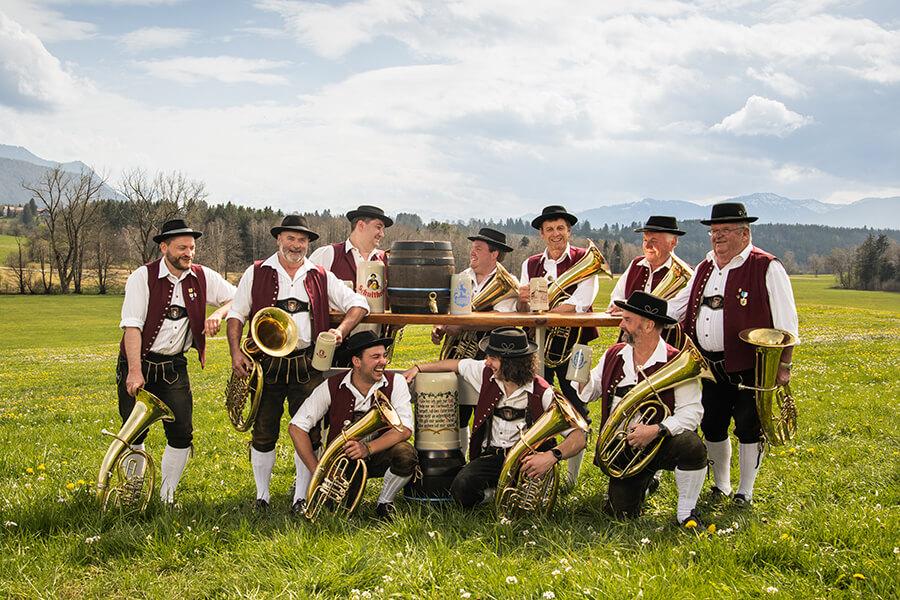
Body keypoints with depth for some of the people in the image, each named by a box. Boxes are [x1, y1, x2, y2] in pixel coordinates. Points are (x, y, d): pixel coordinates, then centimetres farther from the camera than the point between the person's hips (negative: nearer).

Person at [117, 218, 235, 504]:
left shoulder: (203, 277, 1)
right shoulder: (143, 277, -10)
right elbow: (132, 325, -17)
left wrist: (218, 314, -11)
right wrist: (135, 371, -26)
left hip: (174, 367, 3)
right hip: (138, 364, -3)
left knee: (182, 433, -5)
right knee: (134, 433, 0)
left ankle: (166, 496, 10)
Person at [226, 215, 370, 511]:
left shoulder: (321, 277, 10)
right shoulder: (256, 273, 7)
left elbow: (358, 304, 9)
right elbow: (236, 313, 8)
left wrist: (340, 330, -9)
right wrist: (235, 351, -6)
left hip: (307, 366, 1)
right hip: (266, 363, -1)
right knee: (263, 431, 3)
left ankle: (301, 497, 13)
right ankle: (262, 495, 18)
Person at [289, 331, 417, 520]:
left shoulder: (395, 382, -11)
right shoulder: (332, 387, -13)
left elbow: (404, 429, -21)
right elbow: (296, 427, -10)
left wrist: (367, 448, -38)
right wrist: (318, 472, -17)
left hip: (379, 454, 1)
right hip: (342, 458, -1)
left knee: (405, 453, -32)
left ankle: (384, 503, -4)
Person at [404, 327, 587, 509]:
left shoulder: (542, 394, -11)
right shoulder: (487, 374, 4)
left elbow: (579, 437, -18)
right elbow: (457, 364, 26)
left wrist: (553, 456, -37)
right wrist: (418, 368, 25)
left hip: (526, 459, -4)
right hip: (491, 456, 4)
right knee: (461, 488, -28)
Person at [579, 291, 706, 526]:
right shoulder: (613, 355, 3)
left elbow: (691, 412, -19)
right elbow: (590, 392, 13)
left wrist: (656, 430, -32)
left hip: (660, 443, -4)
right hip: (622, 448, 4)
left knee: (691, 445, -36)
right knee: (620, 513, -3)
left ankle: (686, 512, -12)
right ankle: (646, 482, 32)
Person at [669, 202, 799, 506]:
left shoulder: (767, 268, -7)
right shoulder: (705, 268, 13)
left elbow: (786, 322, -8)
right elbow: (678, 306, 18)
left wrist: (784, 364, -11)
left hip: (749, 367, -6)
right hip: (711, 366, 6)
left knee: (748, 427, 1)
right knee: (712, 426, 11)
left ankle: (745, 492, 17)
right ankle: (721, 485, 29)